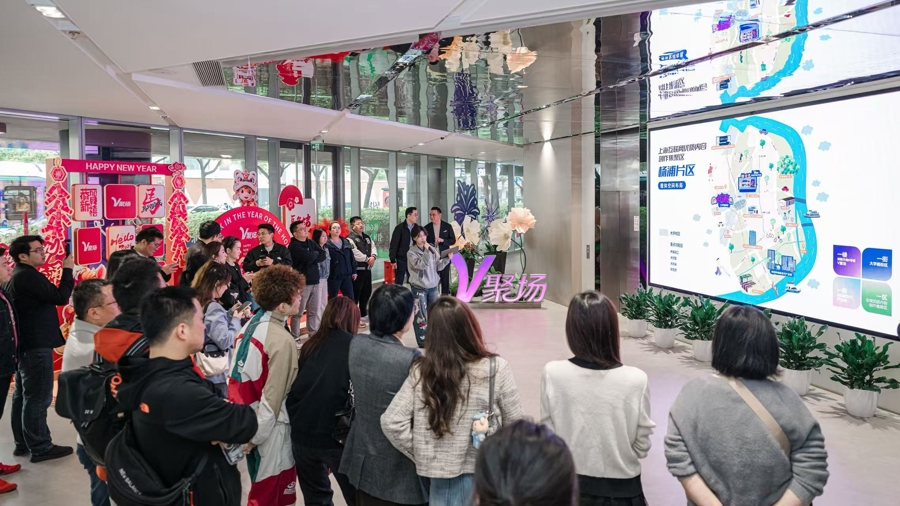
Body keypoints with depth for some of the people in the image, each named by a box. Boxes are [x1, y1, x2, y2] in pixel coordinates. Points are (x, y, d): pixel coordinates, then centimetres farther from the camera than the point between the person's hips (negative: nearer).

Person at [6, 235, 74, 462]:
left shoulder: (18, 276, 14)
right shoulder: (29, 276, -18)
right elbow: (60, 297, -19)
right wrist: (67, 269, -12)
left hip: (24, 343, 11)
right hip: (36, 345, -11)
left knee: (23, 396, 15)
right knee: (37, 398, -4)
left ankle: (23, 443, 25)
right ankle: (40, 448, 3)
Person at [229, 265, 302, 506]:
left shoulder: (251, 324, 1)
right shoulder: (282, 341, -23)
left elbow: (242, 372, 6)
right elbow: (273, 395, -18)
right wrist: (257, 435, -9)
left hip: (247, 416, 8)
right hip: (268, 423, -8)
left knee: (263, 485, 23)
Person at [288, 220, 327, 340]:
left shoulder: (311, 242, 13)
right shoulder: (294, 246, -9)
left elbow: (323, 255, 1)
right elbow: (308, 257, -23)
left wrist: (312, 257, -13)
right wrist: (316, 253, -3)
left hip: (315, 281, 7)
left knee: (314, 311, 11)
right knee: (298, 312, 0)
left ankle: (313, 335, 20)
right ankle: (295, 338, 8)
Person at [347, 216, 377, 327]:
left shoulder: (367, 237, 16)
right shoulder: (350, 238, -11)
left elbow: (373, 248, 10)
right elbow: (355, 253, -20)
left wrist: (373, 257, -11)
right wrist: (367, 259, -13)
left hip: (367, 268, 8)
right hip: (357, 269, -8)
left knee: (366, 292, 16)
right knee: (355, 294, -5)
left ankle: (364, 315, 30)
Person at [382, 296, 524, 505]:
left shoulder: (421, 373, -11)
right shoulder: (496, 369, -15)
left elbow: (392, 422, -10)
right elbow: (516, 424, -8)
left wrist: (423, 455, 0)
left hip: (443, 475, 1)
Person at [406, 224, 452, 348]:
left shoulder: (432, 249, 5)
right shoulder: (411, 252, -8)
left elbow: (438, 266, 7)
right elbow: (421, 265, -21)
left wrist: (447, 258, -6)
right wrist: (426, 251, -22)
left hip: (433, 286, 5)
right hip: (419, 287, -5)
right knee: (421, 315, -3)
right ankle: (422, 340, 6)